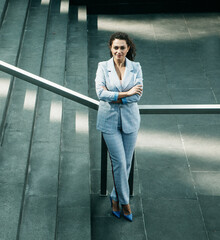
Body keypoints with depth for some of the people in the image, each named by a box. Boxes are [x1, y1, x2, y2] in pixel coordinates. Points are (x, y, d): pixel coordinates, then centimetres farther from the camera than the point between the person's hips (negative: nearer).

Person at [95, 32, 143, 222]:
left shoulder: (136, 68, 0)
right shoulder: (103, 67, -4)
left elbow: (138, 94, -10)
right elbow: (101, 93, -16)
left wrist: (114, 97, -17)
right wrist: (127, 93, -17)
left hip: (130, 120, 2)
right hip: (110, 120, -2)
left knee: (126, 163, 8)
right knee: (119, 162, -4)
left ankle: (116, 198, 26)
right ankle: (124, 202, 12)